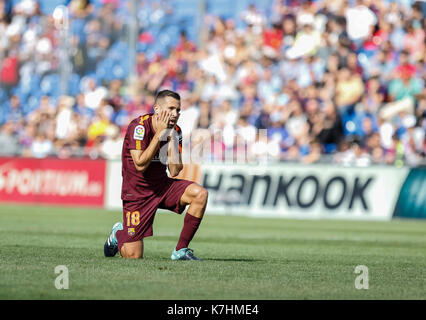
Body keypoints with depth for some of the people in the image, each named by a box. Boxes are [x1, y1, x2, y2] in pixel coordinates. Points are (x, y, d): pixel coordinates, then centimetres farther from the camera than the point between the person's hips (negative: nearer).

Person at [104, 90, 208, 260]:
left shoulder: (175, 131, -2)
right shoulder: (139, 126, -18)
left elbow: (175, 171, -10)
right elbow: (140, 165, -27)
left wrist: (171, 137, -16)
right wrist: (159, 134, -25)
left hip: (162, 186, 5)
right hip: (137, 192, -5)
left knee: (200, 194, -22)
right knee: (133, 256, -9)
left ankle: (181, 250, -11)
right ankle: (118, 233, 30)